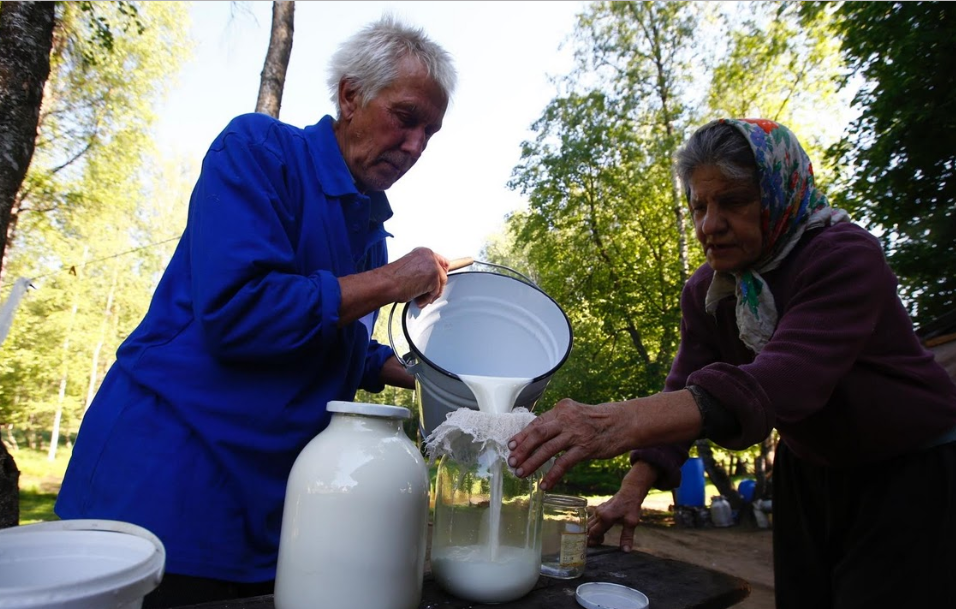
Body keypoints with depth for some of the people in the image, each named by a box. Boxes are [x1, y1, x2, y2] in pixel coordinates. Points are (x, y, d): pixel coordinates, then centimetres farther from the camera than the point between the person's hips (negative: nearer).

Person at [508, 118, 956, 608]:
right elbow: (685, 391, -12)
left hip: (912, 473, -5)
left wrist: (622, 421, -58)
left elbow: (780, 383, -44)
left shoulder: (845, 257, -28)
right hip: (809, 472, 5)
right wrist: (632, 491, -26)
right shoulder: (704, 292, -7)